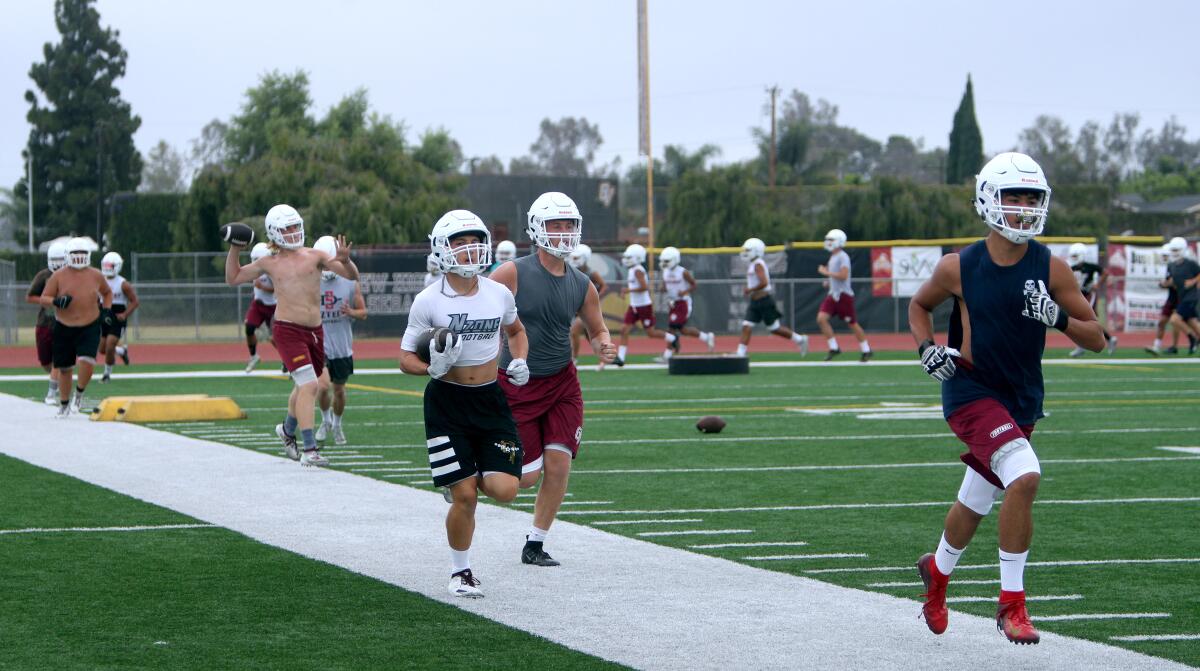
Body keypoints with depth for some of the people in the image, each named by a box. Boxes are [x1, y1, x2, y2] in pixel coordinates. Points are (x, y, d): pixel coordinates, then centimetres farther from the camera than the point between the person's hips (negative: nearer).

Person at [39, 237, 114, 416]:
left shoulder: (95, 276, 1)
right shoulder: (59, 276, -5)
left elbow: (107, 292, 21)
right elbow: (44, 299, -3)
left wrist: (106, 310, 5)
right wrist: (57, 302, -24)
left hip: (90, 328, 0)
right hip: (64, 328, 0)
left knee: (87, 362, -21)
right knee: (64, 368, 8)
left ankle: (79, 394, 5)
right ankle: (64, 404, 26)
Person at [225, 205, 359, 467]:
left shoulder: (314, 256, 7)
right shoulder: (269, 263, 6)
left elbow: (352, 275, 2)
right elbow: (233, 278, 18)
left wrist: (345, 261, -19)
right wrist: (234, 249, 6)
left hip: (315, 331, 4)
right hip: (288, 330, -4)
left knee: (303, 388, 20)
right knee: (309, 386, -18)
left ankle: (287, 430, 48)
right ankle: (309, 450, -19)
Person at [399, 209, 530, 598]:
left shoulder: (499, 294, 1)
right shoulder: (428, 301, -8)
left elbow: (516, 332, 22)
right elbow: (406, 357, -2)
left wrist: (519, 362, 3)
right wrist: (433, 368, -23)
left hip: (490, 399, 3)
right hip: (446, 402, -3)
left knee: (504, 490, -10)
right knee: (464, 497, -6)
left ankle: (465, 480, 25)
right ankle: (460, 572, 15)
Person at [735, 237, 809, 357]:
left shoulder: (758, 264, -16)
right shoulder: (752, 265, 13)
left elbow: (764, 282, -26)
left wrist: (750, 290, -18)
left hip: (764, 301, -9)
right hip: (755, 302, 9)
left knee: (774, 328, 1)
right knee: (746, 327, -2)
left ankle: (800, 340, 16)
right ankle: (740, 354, -7)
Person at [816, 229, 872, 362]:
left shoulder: (843, 257, -13)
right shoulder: (833, 257, 14)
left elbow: (843, 275, -24)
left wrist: (826, 272, -17)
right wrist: (829, 281, 10)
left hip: (844, 295, -8)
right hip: (833, 295, 8)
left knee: (852, 324, 2)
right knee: (821, 318, -9)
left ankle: (866, 350, 18)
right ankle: (833, 348, -3)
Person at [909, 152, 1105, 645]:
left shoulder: (1051, 268, -8)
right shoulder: (959, 267, -9)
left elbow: (1097, 339, -5)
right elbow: (919, 305, 12)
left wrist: (1057, 316, -23)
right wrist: (927, 349, -6)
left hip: (1023, 398, 4)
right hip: (971, 391, -4)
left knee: (976, 502, 18)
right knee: (1024, 476, -26)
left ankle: (937, 570, 50)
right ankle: (1012, 603, -16)